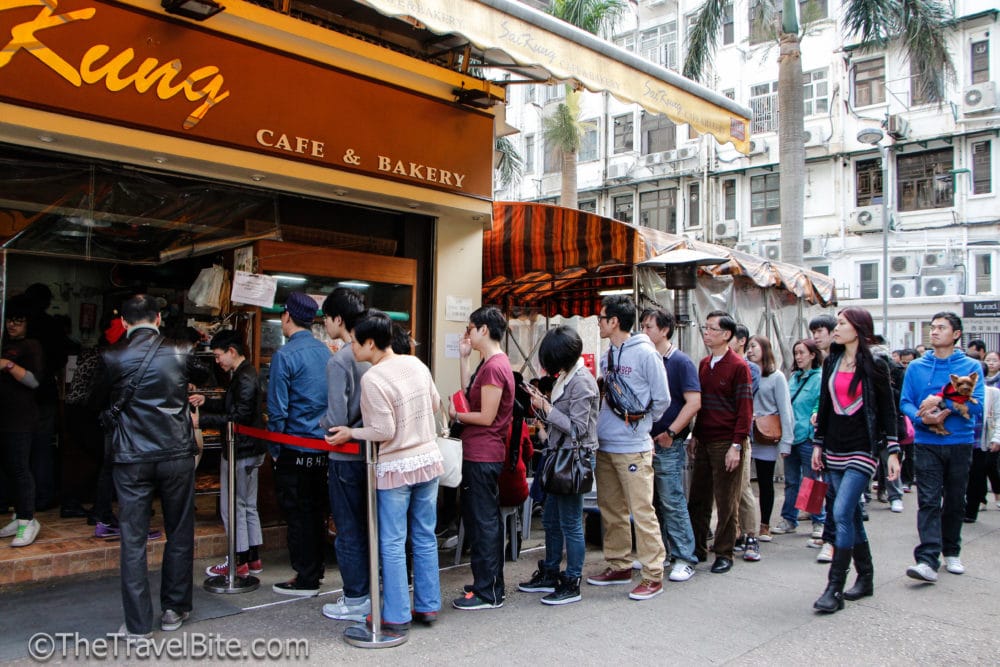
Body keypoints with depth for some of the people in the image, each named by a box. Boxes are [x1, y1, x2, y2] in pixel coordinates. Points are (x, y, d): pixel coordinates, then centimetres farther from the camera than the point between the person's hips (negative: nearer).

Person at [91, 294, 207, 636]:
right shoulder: (180, 352, -4)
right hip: (177, 454, 1)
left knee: (133, 540, 7)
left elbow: (100, 395, 10)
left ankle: (138, 622, 10)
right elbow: (202, 374, 16)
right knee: (179, 534, 14)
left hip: (132, 458, 0)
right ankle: (174, 609, 22)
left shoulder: (113, 357, -7)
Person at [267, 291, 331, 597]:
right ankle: (315, 572, 25)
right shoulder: (326, 352, 6)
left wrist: (274, 449, -4)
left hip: (295, 449, -6)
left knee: (297, 514, 3)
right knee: (317, 511, 15)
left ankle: (305, 580, 11)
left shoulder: (285, 355, -14)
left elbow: (277, 408, -14)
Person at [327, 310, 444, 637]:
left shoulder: (372, 378, -19)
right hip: (429, 460, 7)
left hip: (396, 468, -7)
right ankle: (427, 606, 25)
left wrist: (350, 433, -4)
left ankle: (396, 618, 11)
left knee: (393, 544, 4)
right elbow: (435, 404, 12)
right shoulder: (416, 364, 1)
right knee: (425, 538, 15)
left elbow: (383, 431, -17)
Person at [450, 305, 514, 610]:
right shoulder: (490, 363, 14)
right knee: (487, 519, 17)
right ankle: (491, 584, 29)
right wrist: (463, 357, 13)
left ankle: (488, 593, 7)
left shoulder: (494, 366, -19)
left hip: (482, 456, -11)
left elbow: (486, 416, -20)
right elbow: (469, 393, 16)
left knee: (483, 522, -2)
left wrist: (456, 415, -6)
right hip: (480, 454, 11)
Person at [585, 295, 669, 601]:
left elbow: (662, 400, -6)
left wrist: (639, 424, 3)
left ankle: (653, 575, 5)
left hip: (633, 447, -8)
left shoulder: (645, 354, -11)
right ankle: (619, 566, 27)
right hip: (605, 446, 8)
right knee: (610, 510, 14)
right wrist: (604, 426, 11)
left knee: (642, 511, -4)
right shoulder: (607, 355, 10)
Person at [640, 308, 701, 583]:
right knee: (651, 502, 12)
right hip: (645, 443, 7)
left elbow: (694, 402, -14)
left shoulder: (681, 362, -6)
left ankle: (684, 559, 3)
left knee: (672, 502, -5)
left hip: (669, 446, -7)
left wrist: (670, 432, -16)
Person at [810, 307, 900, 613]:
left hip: (862, 449, -6)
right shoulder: (831, 363, 10)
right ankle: (865, 578, 24)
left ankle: (834, 588, -10)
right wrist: (818, 444, 11)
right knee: (851, 514, 11)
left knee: (842, 512, -14)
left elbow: (887, 410, -3)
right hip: (835, 449, 6)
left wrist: (893, 451, -6)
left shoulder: (874, 365, -4)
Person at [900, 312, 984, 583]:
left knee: (955, 501, 13)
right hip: (927, 443, 0)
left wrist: (942, 405, -18)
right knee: (928, 501, -9)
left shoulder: (971, 366, 3)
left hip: (960, 442, 1)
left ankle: (951, 552, 30)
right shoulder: (916, 367, 6)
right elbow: (905, 403, 2)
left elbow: (976, 404, -8)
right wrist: (922, 418, -17)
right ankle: (927, 560, -15)